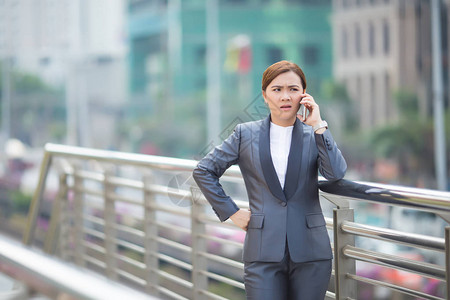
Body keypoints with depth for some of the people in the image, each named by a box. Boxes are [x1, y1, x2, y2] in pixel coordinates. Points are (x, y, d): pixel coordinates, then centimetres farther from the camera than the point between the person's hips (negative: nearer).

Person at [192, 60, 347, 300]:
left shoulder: (314, 135, 6)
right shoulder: (246, 134, 5)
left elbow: (337, 173, -11)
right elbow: (203, 171, 10)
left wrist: (318, 125, -10)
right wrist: (231, 212, 4)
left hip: (310, 252, 1)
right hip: (264, 251, -1)